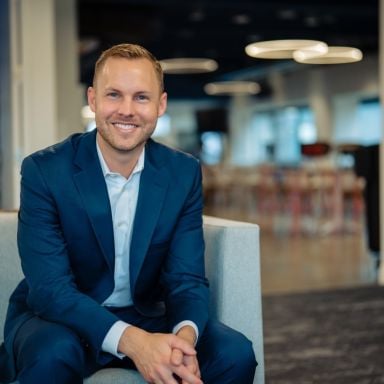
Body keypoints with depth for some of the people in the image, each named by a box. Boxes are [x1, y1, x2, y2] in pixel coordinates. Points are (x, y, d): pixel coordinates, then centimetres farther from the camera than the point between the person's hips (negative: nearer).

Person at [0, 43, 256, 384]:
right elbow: (50, 288, -22)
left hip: (146, 318, 3)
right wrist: (132, 341, -38)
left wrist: (185, 336, -33)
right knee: (55, 353, -36)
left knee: (235, 353, -18)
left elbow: (187, 279, -8)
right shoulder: (44, 171, -16)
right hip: (60, 319, -3)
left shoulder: (184, 173, -5)